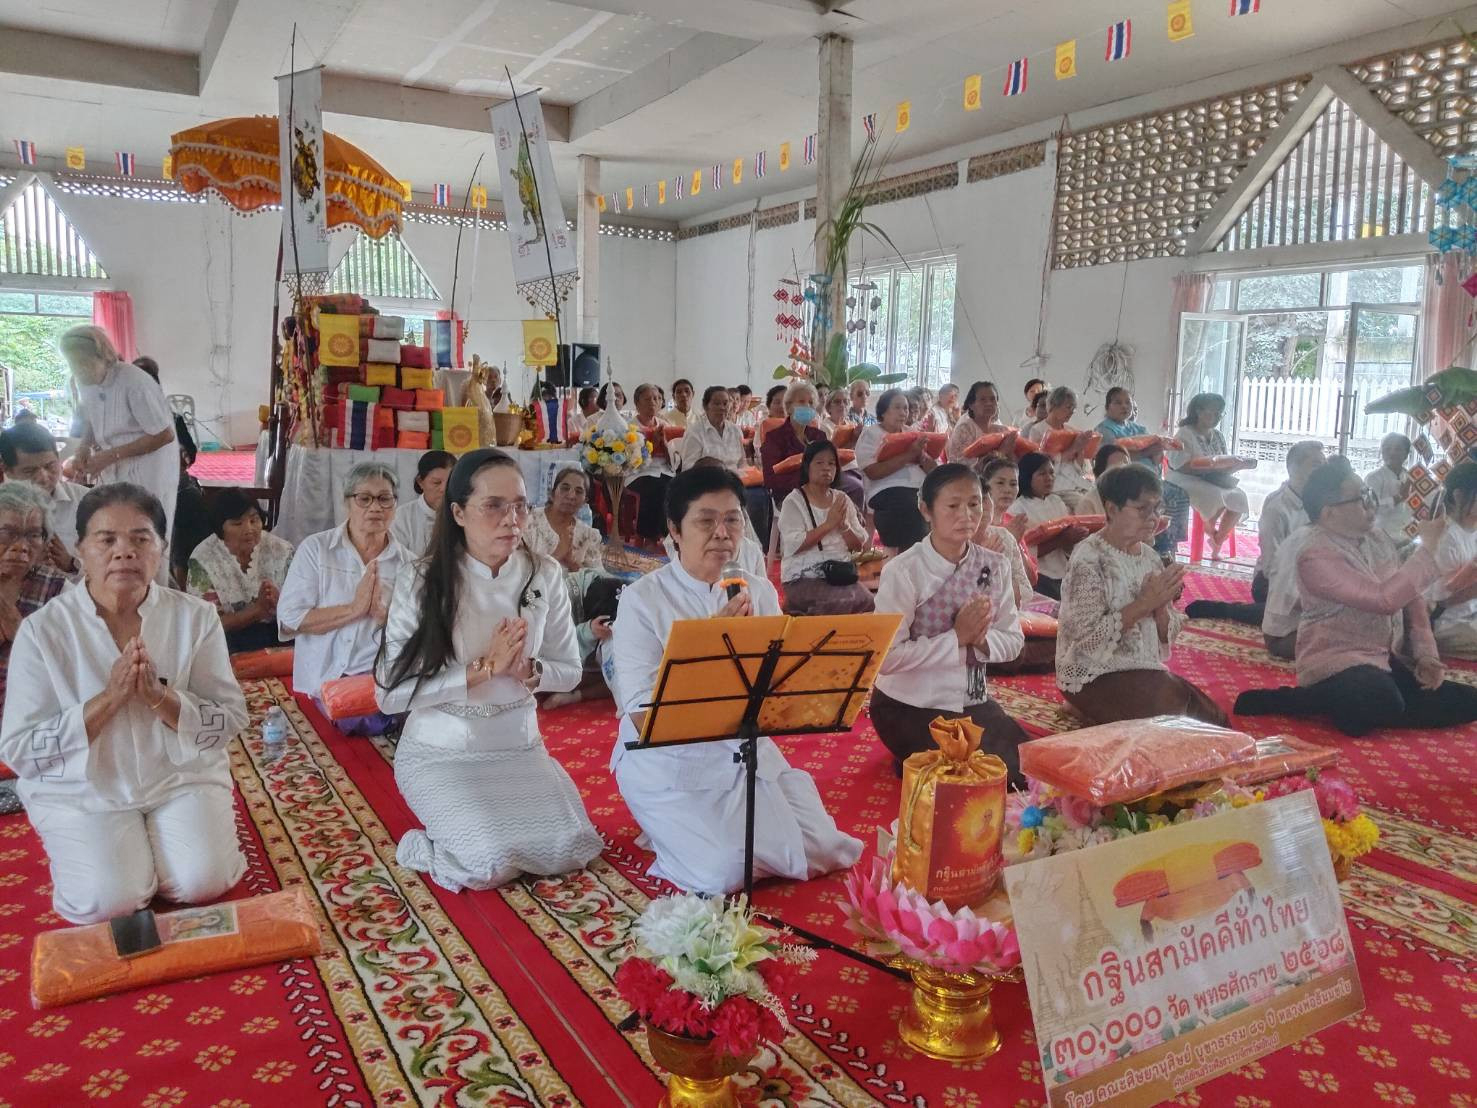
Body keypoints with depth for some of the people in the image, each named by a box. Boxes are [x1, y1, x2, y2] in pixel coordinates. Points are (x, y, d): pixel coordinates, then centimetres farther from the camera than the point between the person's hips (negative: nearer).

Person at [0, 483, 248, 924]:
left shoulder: (195, 616, -7)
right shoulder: (43, 629, -10)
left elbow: (231, 720, -6)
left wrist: (159, 697, -24)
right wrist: (109, 698, -24)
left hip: (183, 776, 1)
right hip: (81, 790, -1)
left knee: (203, 881, -19)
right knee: (109, 900, -19)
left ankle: (154, 840, 13)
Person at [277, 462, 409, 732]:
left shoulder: (408, 563, 6)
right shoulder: (315, 548, 1)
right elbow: (289, 619, -8)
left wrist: (382, 613, -16)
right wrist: (354, 609, -16)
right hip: (324, 681, -1)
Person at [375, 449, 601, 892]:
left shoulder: (544, 575, -4)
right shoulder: (421, 581, -14)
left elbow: (569, 671, 3)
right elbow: (390, 693, -17)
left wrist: (528, 671, -18)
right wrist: (481, 670, -22)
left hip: (519, 745, 4)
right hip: (441, 753, -4)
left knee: (570, 848, -13)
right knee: (490, 866, -22)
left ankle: (487, 832, 17)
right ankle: (424, 845, 12)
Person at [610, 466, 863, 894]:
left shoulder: (759, 592, 4)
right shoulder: (642, 598, -11)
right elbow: (642, 715, -16)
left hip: (744, 750, 5)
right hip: (667, 761, -4)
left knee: (820, 851, -8)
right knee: (724, 872, -21)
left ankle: (715, 828, 15)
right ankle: (677, 830, 11)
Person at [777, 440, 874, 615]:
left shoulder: (842, 499, 13)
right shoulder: (794, 501, -2)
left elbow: (859, 545, 10)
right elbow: (794, 545, -15)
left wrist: (843, 525, -10)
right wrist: (829, 524, -14)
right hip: (804, 578, -5)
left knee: (868, 602, -22)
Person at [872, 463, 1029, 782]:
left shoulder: (994, 566, -2)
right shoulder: (904, 571, -20)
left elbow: (1013, 641, 3)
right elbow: (886, 656, -25)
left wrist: (981, 638, -19)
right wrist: (957, 637, -25)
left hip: (973, 701, 6)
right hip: (910, 707, -6)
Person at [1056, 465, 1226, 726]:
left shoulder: (1149, 556, 8)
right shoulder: (1089, 558, -14)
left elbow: (1167, 634, 9)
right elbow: (1090, 638, -21)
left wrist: (1160, 606, -12)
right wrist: (1144, 603, -21)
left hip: (1145, 670, 7)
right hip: (1095, 676, -7)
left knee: (1211, 716, -9)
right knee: (1179, 712, -20)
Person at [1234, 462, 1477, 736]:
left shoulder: (1380, 539, 9)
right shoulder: (1317, 554, -18)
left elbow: (1411, 598, 15)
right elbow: (1385, 598, -25)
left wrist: (1426, 653, 2)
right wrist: (1428, 547, -16)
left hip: (1387, 659, 9)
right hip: (1338, 661, -9)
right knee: (1383, 707, -37)